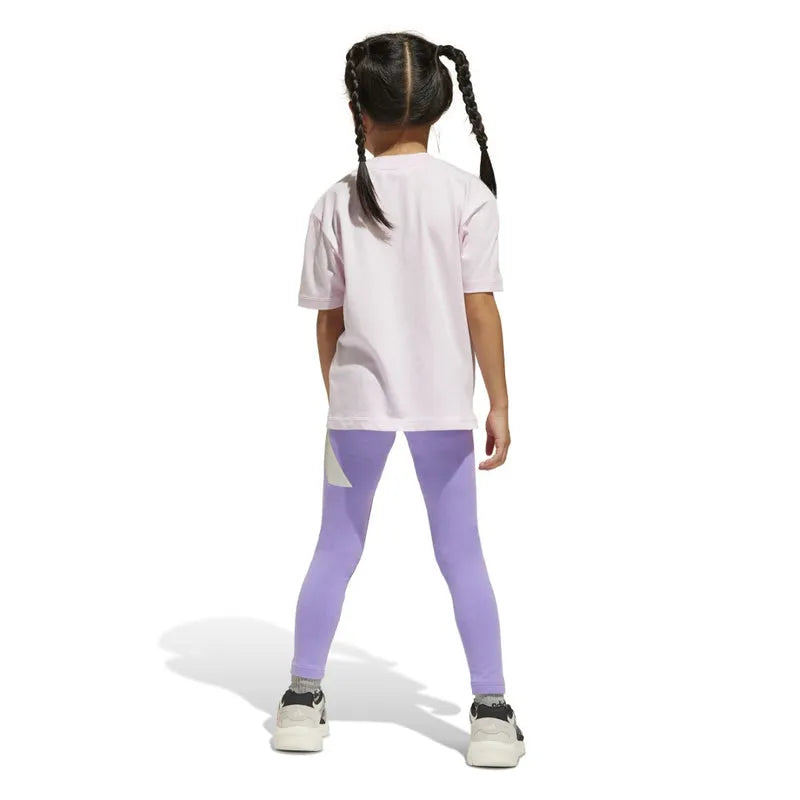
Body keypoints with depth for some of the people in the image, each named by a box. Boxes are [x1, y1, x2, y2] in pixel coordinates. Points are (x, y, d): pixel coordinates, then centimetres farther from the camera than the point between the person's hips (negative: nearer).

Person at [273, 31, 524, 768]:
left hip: (359, 402, 1)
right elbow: (480, 307, -9)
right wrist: (499, 404, -1)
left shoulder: (337, 203, -2)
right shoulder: (467, 195, -7)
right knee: (461, 555, 9)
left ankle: (304, 699, 21)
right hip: (444, 404, -1)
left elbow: (328, 320, 2)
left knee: (336, 551, 14)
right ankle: (492, 712, 9)